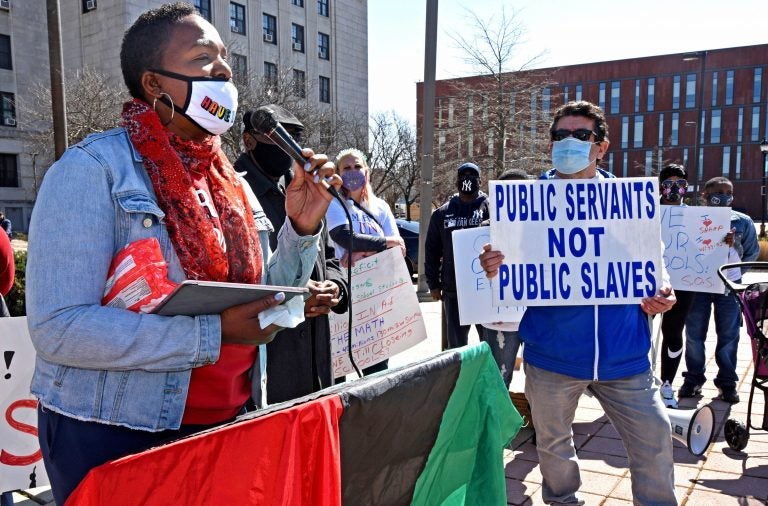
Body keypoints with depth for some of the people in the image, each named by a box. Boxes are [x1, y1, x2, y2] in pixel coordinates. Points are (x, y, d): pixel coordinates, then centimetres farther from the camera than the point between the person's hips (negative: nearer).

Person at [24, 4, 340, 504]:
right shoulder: (92, 168, -14)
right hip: (116, 435, -6)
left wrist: (301, 227, -7)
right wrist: (212, 333, -25)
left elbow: (265, 303, 8)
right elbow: (57, 328, -22)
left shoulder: (231, 181, 5)